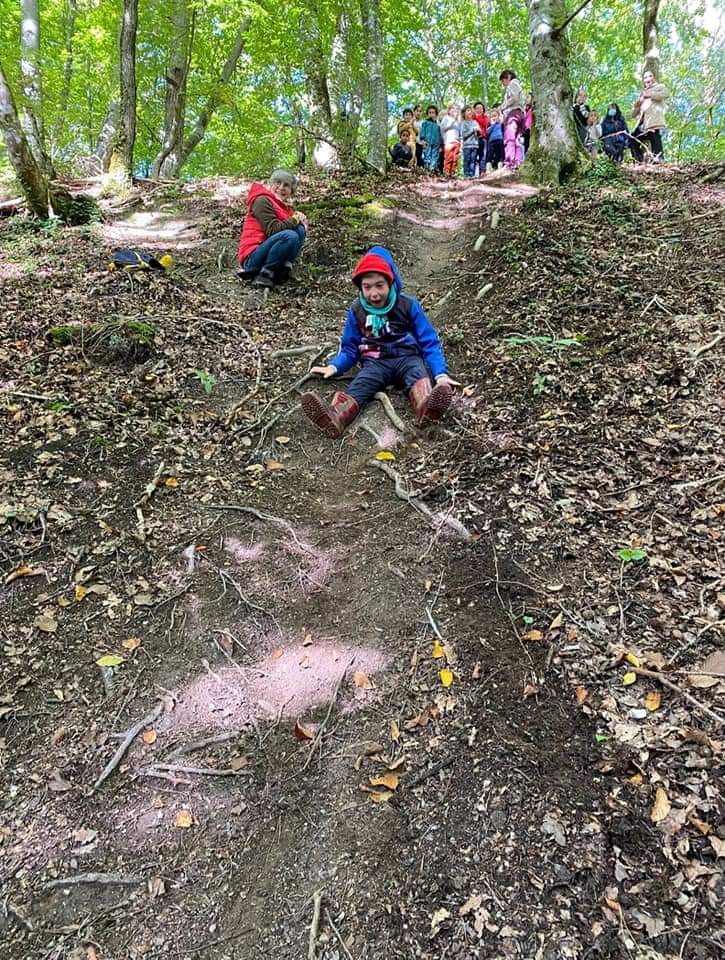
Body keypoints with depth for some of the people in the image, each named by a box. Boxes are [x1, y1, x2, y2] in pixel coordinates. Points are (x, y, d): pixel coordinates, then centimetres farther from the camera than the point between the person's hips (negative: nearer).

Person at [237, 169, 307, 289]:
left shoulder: (287, 206, 18)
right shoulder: (262, 200, -8)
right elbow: (273, 229, -19)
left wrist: (300, 218, -10)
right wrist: (295, 219, -9)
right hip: (252, 259, -8)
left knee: (300, 230, -5)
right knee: (289, 236, -28)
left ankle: (283, 270, -12)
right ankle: (263, 275, -19)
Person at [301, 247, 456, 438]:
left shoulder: (408, 305, 0)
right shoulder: (356, 310, 5)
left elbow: (429, 342, 0)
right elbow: (349, 348, 13)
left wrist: (441, 373, -15)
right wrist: (334, 366, -9)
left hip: (407, 357, 0)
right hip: (375, 362, 1)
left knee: (418, 375, -35)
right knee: (359, 385, -31)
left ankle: (425, 407, -68)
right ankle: (335, 417, -61)